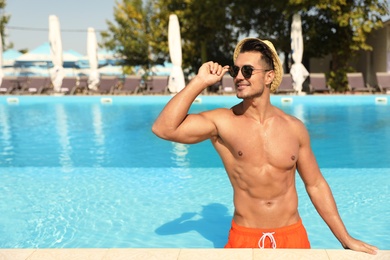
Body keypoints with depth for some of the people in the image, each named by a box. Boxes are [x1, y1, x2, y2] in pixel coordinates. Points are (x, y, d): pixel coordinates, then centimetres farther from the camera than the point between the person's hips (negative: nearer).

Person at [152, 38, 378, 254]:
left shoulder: (294, 128, -3)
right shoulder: (222, 122, -10)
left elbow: (316, 185, 5)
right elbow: (164, 129, -23)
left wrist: (346, 239, 6)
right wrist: (200, 82, -21)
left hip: (293, 236, 2)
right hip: (244, 238, -1)